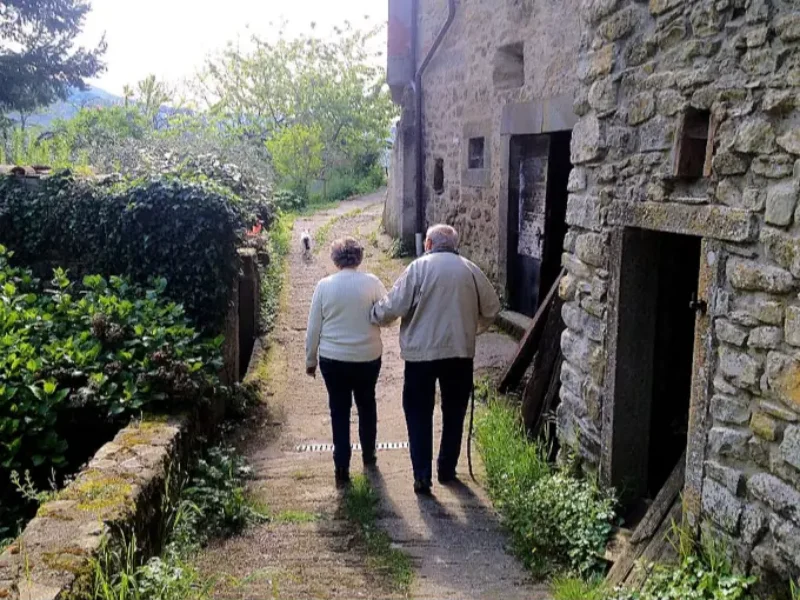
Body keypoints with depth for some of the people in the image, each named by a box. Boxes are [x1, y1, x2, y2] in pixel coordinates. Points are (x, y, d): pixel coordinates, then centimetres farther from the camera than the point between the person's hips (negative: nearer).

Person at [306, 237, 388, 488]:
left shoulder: (324, 285, -5)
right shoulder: (372, 282, -7)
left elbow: (313, 327, -1)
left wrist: (310, 359, 9)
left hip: (333, 359, -1)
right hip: (368, 357, 1)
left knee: (339, 411, 7)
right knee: (367, 405, 21)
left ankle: (342, 469, 6)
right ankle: (368, 455, 35)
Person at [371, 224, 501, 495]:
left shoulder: (419, 267, -7)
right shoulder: (471, 270, 3)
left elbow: (393, 306, -11)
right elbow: (491, 309, 8)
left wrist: (374, 315, 9)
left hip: (421, 352, -3)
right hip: (460, 351, 3)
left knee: (419, 414, 8)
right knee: (454, 412, 17)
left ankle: (422, 476, 4)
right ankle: (447, 469, 25)